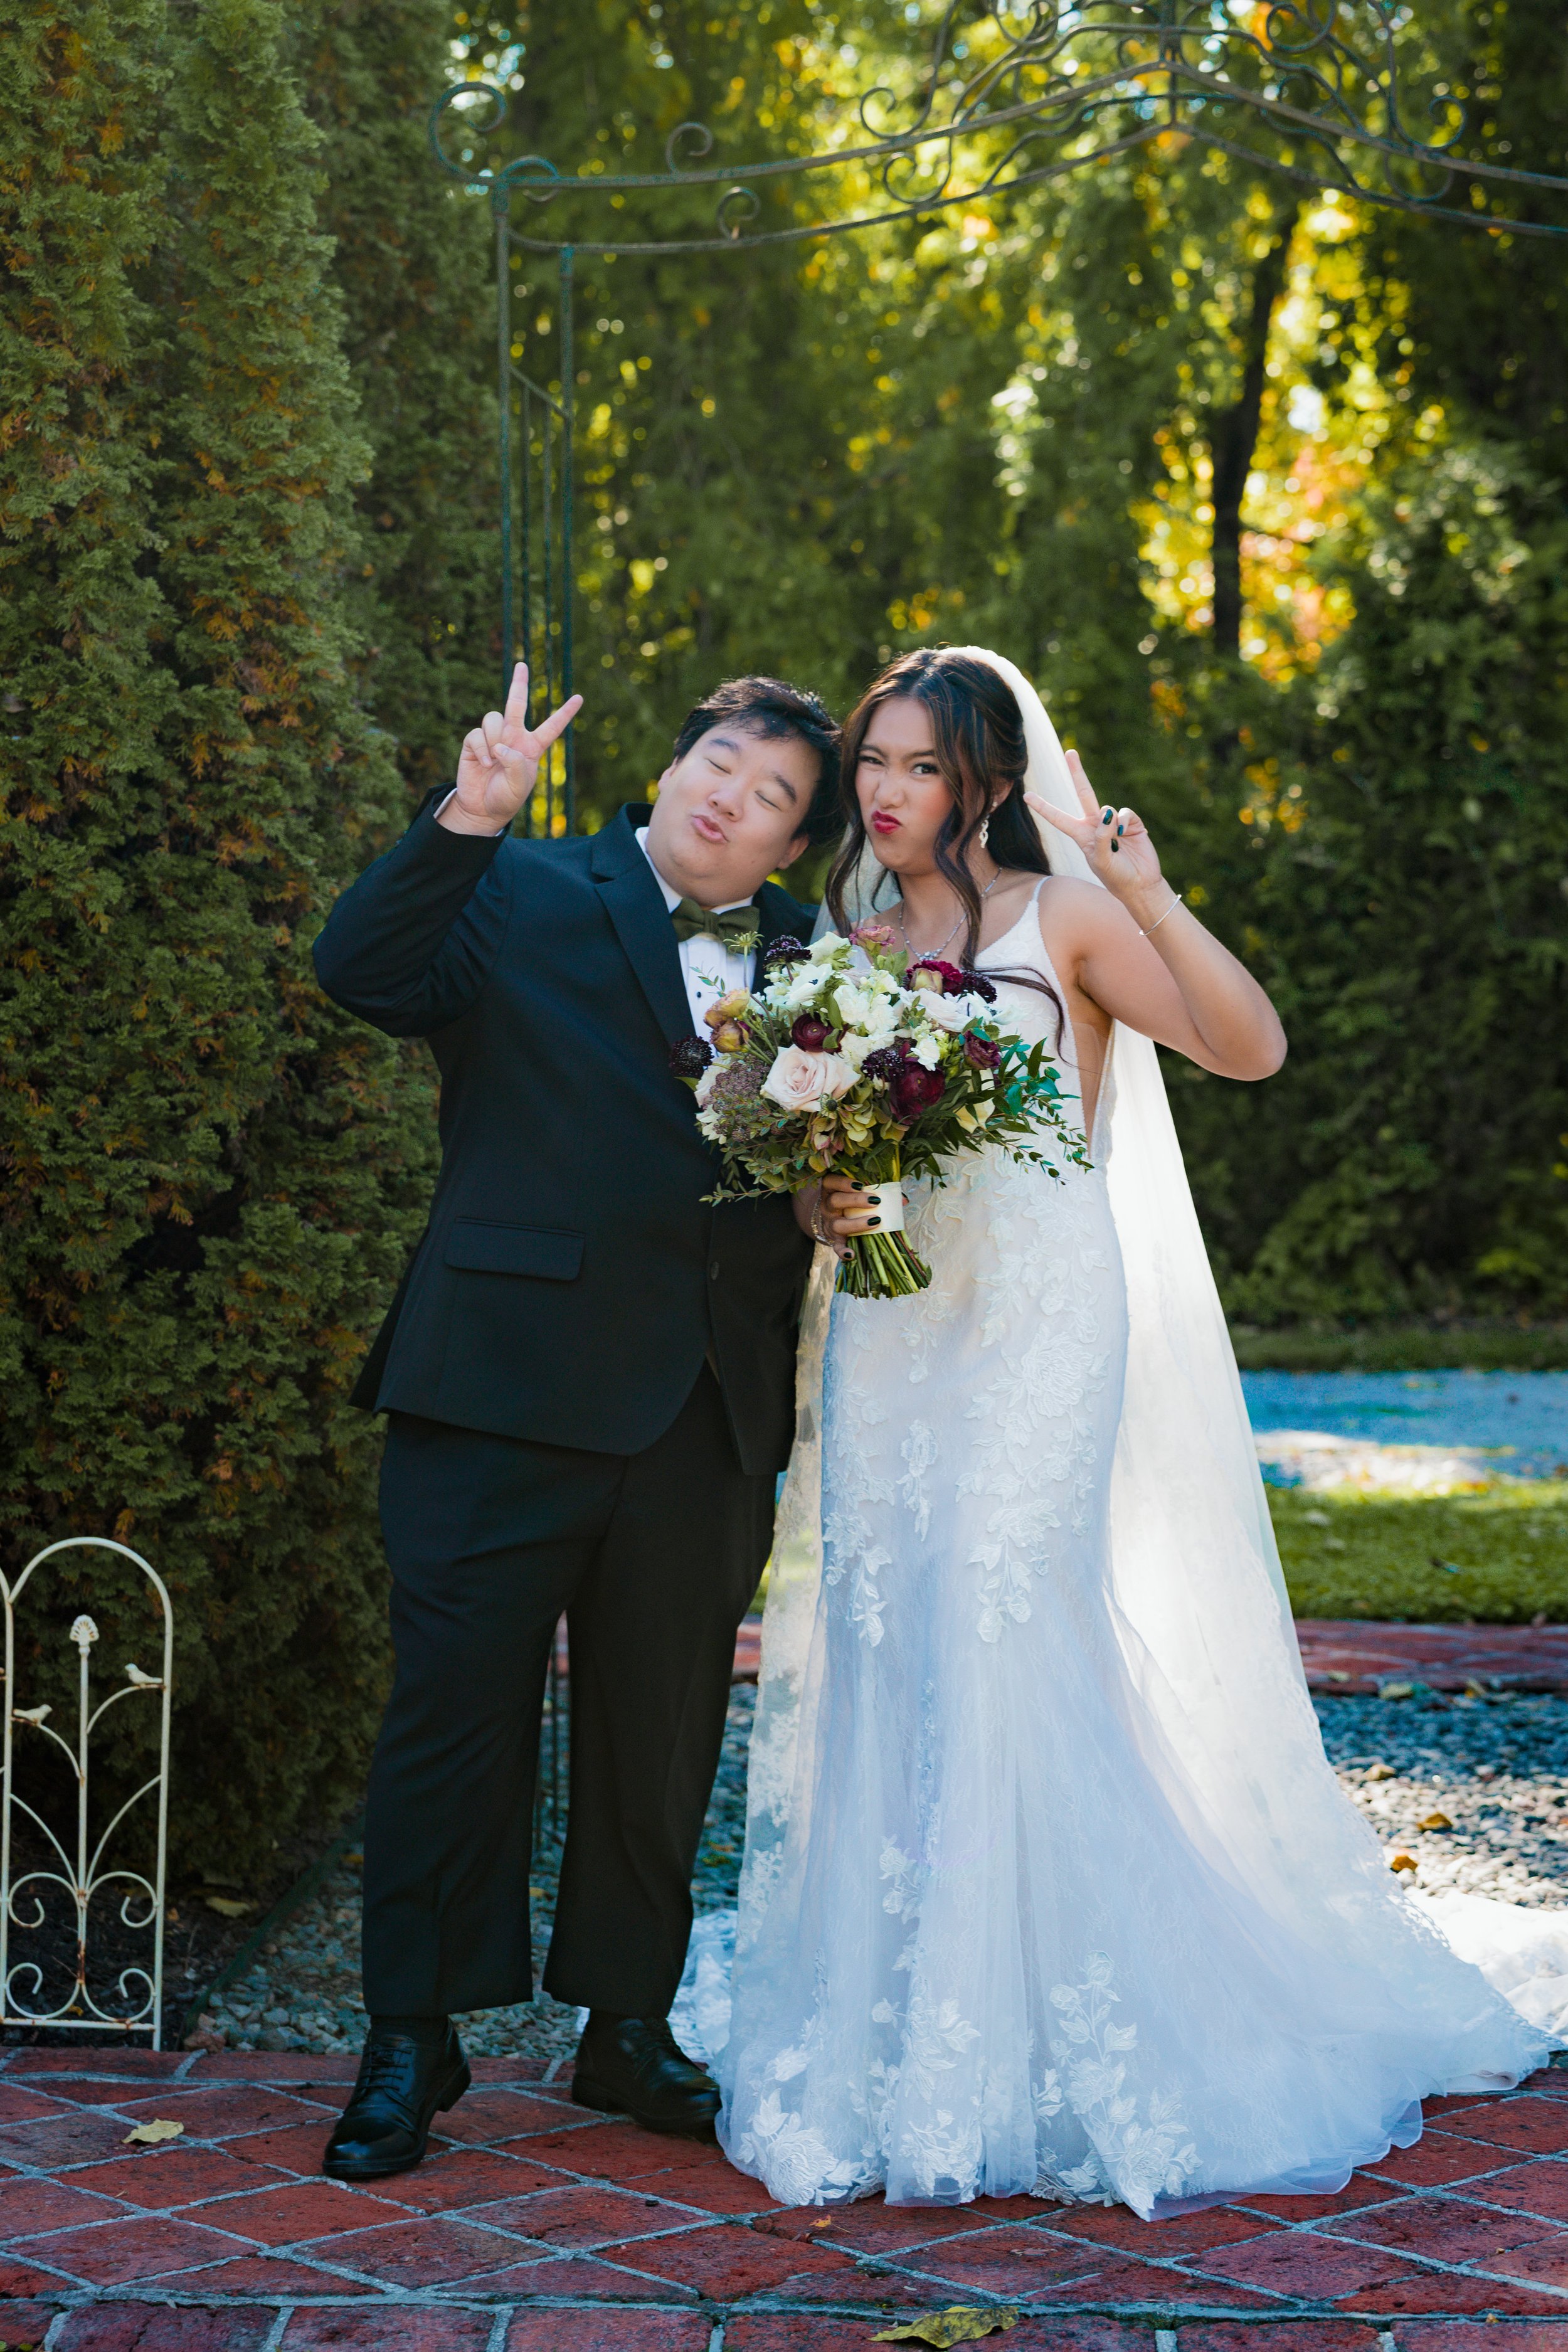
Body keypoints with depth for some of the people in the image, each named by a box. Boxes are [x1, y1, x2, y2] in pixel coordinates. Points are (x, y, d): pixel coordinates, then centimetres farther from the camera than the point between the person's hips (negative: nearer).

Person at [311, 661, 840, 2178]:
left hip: (710, 1416, 4)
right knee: (457, 1709, 0)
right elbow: (362, 970, -14)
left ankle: (628, 2026, 27)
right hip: (510, 1384, -4)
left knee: (661, 1729, 12)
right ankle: (411, 2042, 12)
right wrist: (464, 821, -25)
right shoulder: (520, 899, 3)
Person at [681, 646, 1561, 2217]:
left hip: (1037, 1324, -5)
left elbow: (1250, 1046, -13)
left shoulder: (1065, 919, 0)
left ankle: (1022, 2048, 0)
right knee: (880, 1657, 1)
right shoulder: (848, 944, 15)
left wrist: (1152, 898, -25)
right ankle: (883, 2028, 12)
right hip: (889, 1331, 5)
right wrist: (821, 1203, -3)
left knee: (1003, 1643, -11)